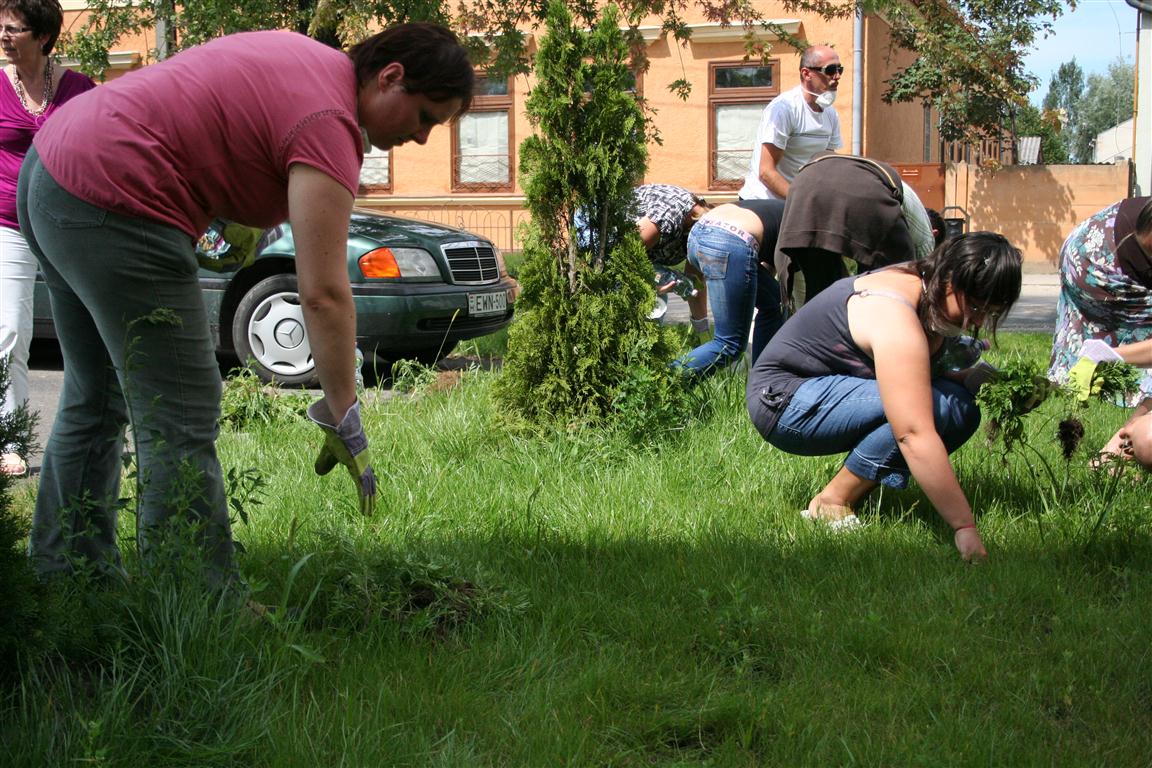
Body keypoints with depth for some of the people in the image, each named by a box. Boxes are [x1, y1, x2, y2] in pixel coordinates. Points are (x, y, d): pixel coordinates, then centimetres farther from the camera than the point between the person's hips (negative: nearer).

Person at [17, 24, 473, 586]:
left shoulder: (310, 57, 13)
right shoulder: (328, 122, -16)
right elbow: (322, 293, -21)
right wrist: (344, 423, -16)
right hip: (111, 205, -11)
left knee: (94, 402, 20)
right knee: (181, 424, -6)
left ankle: (58, 575, 29)